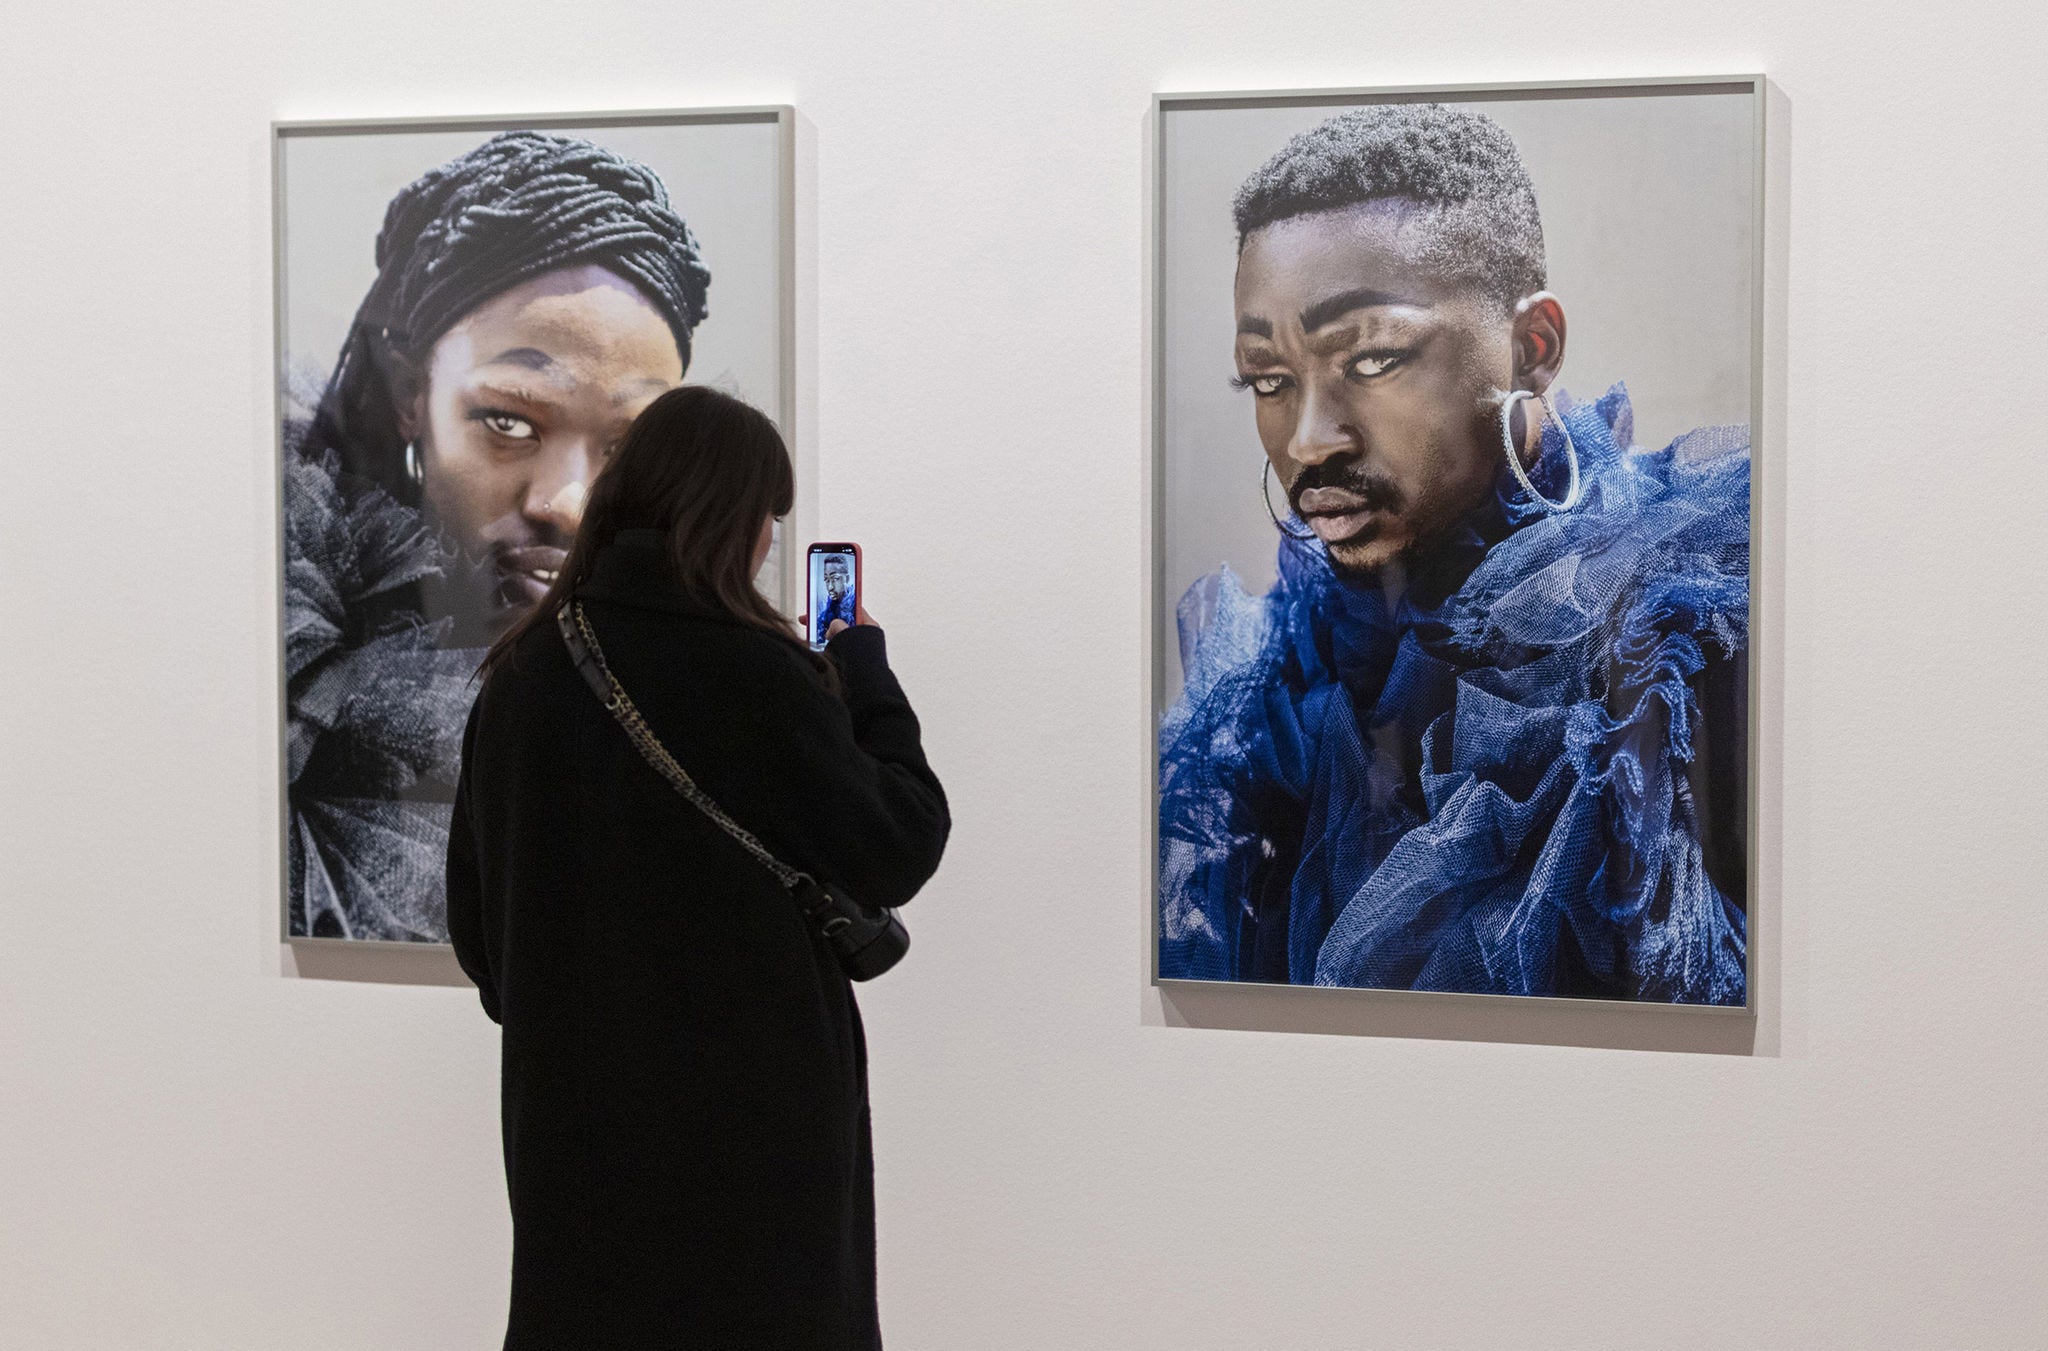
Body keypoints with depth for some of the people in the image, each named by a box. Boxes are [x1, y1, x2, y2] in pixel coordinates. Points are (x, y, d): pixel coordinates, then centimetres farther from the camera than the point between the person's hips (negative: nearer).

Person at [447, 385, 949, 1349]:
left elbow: (473, 908, 9)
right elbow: (896, 853, -8)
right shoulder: (750, 673, -16)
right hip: (750, 1117, -5)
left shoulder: (521, 673, 0)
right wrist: (867, 678, 3)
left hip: (574, 1114, 5)